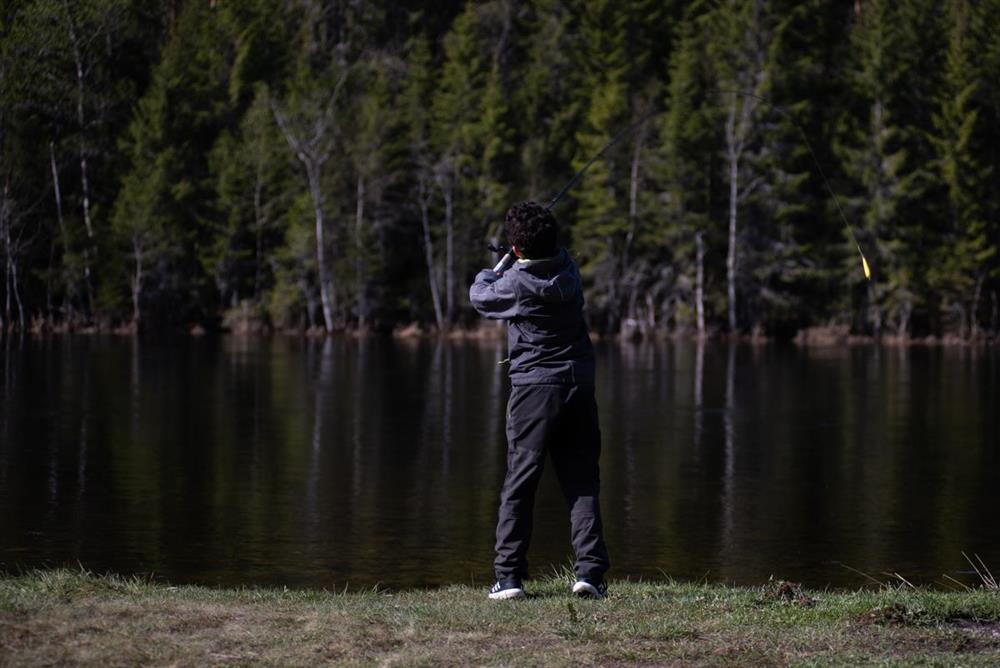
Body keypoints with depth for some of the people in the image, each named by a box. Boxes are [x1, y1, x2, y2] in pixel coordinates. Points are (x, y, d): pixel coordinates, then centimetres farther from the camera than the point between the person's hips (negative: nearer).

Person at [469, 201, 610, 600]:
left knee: (518, 485, 1)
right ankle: (590, 572, -6)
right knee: (582, 483, 4)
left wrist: (488, 274, 30)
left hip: (534, 389, -4)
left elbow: (479, 298, 8)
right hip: (579, 387, 4)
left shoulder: (517, 284, -12)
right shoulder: (568, 269, 2)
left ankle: (509, 577, -1)